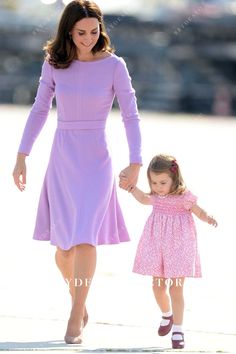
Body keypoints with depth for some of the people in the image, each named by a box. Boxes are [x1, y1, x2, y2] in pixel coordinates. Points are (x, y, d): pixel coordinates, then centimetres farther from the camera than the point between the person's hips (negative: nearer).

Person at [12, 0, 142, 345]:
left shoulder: (114, 65, -6)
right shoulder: (54, 64, 1)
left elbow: (131, 116, -5)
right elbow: (39, 110, 10)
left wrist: (135, 164, -13)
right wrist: (21, 157, 9)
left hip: (96, 161, -2)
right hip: (62, 159, 2)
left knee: (85, 237, -14)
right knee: (63, 244, 3)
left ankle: (76, 317, -6)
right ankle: (77, 295, 30)